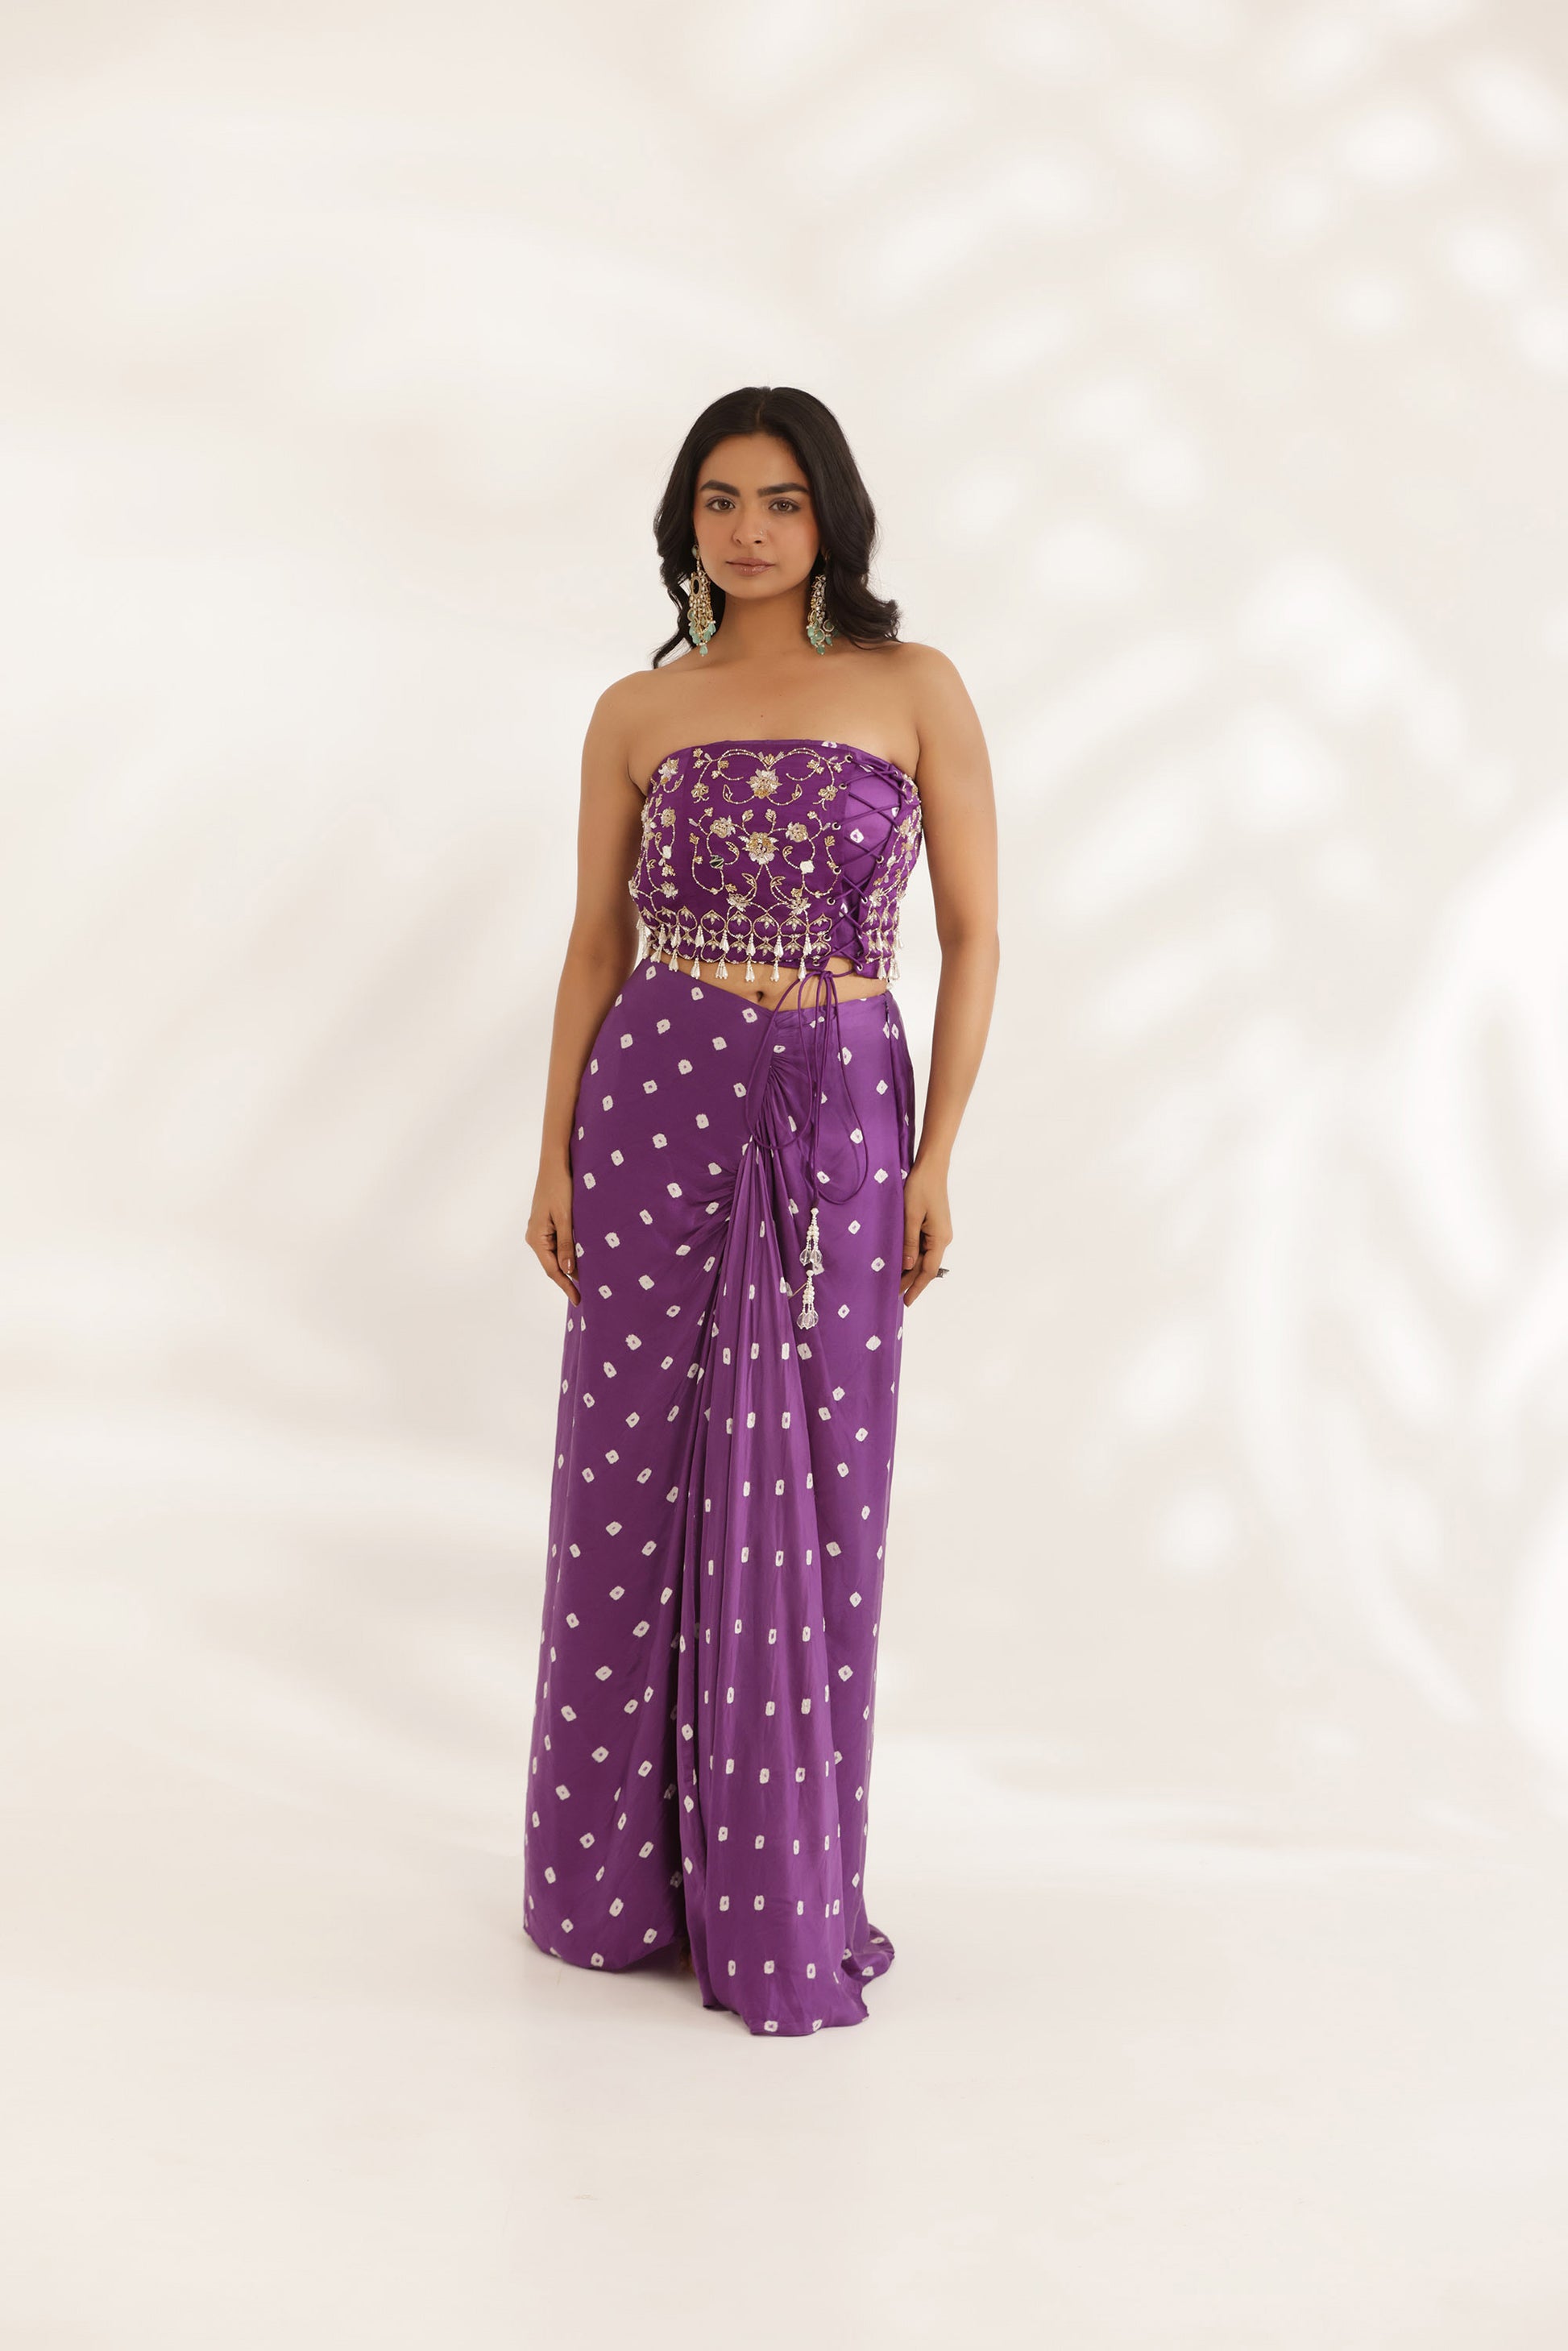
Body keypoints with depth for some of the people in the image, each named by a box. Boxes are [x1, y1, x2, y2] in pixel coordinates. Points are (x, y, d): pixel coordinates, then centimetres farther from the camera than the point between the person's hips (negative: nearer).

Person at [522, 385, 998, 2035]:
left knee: (810, 1496, 4)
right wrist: (555, 1155, 4)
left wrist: (936, 1155, -4)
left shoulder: (916, 690, 2)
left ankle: (787, 1894, 19)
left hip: (843, 1110, -1)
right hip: (660, 1098, 1)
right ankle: (622, 1869, 22)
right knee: (636, 1477, 5)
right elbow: (597, 941, 9)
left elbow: (972, 930, 1)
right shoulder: (636, 713, 6)